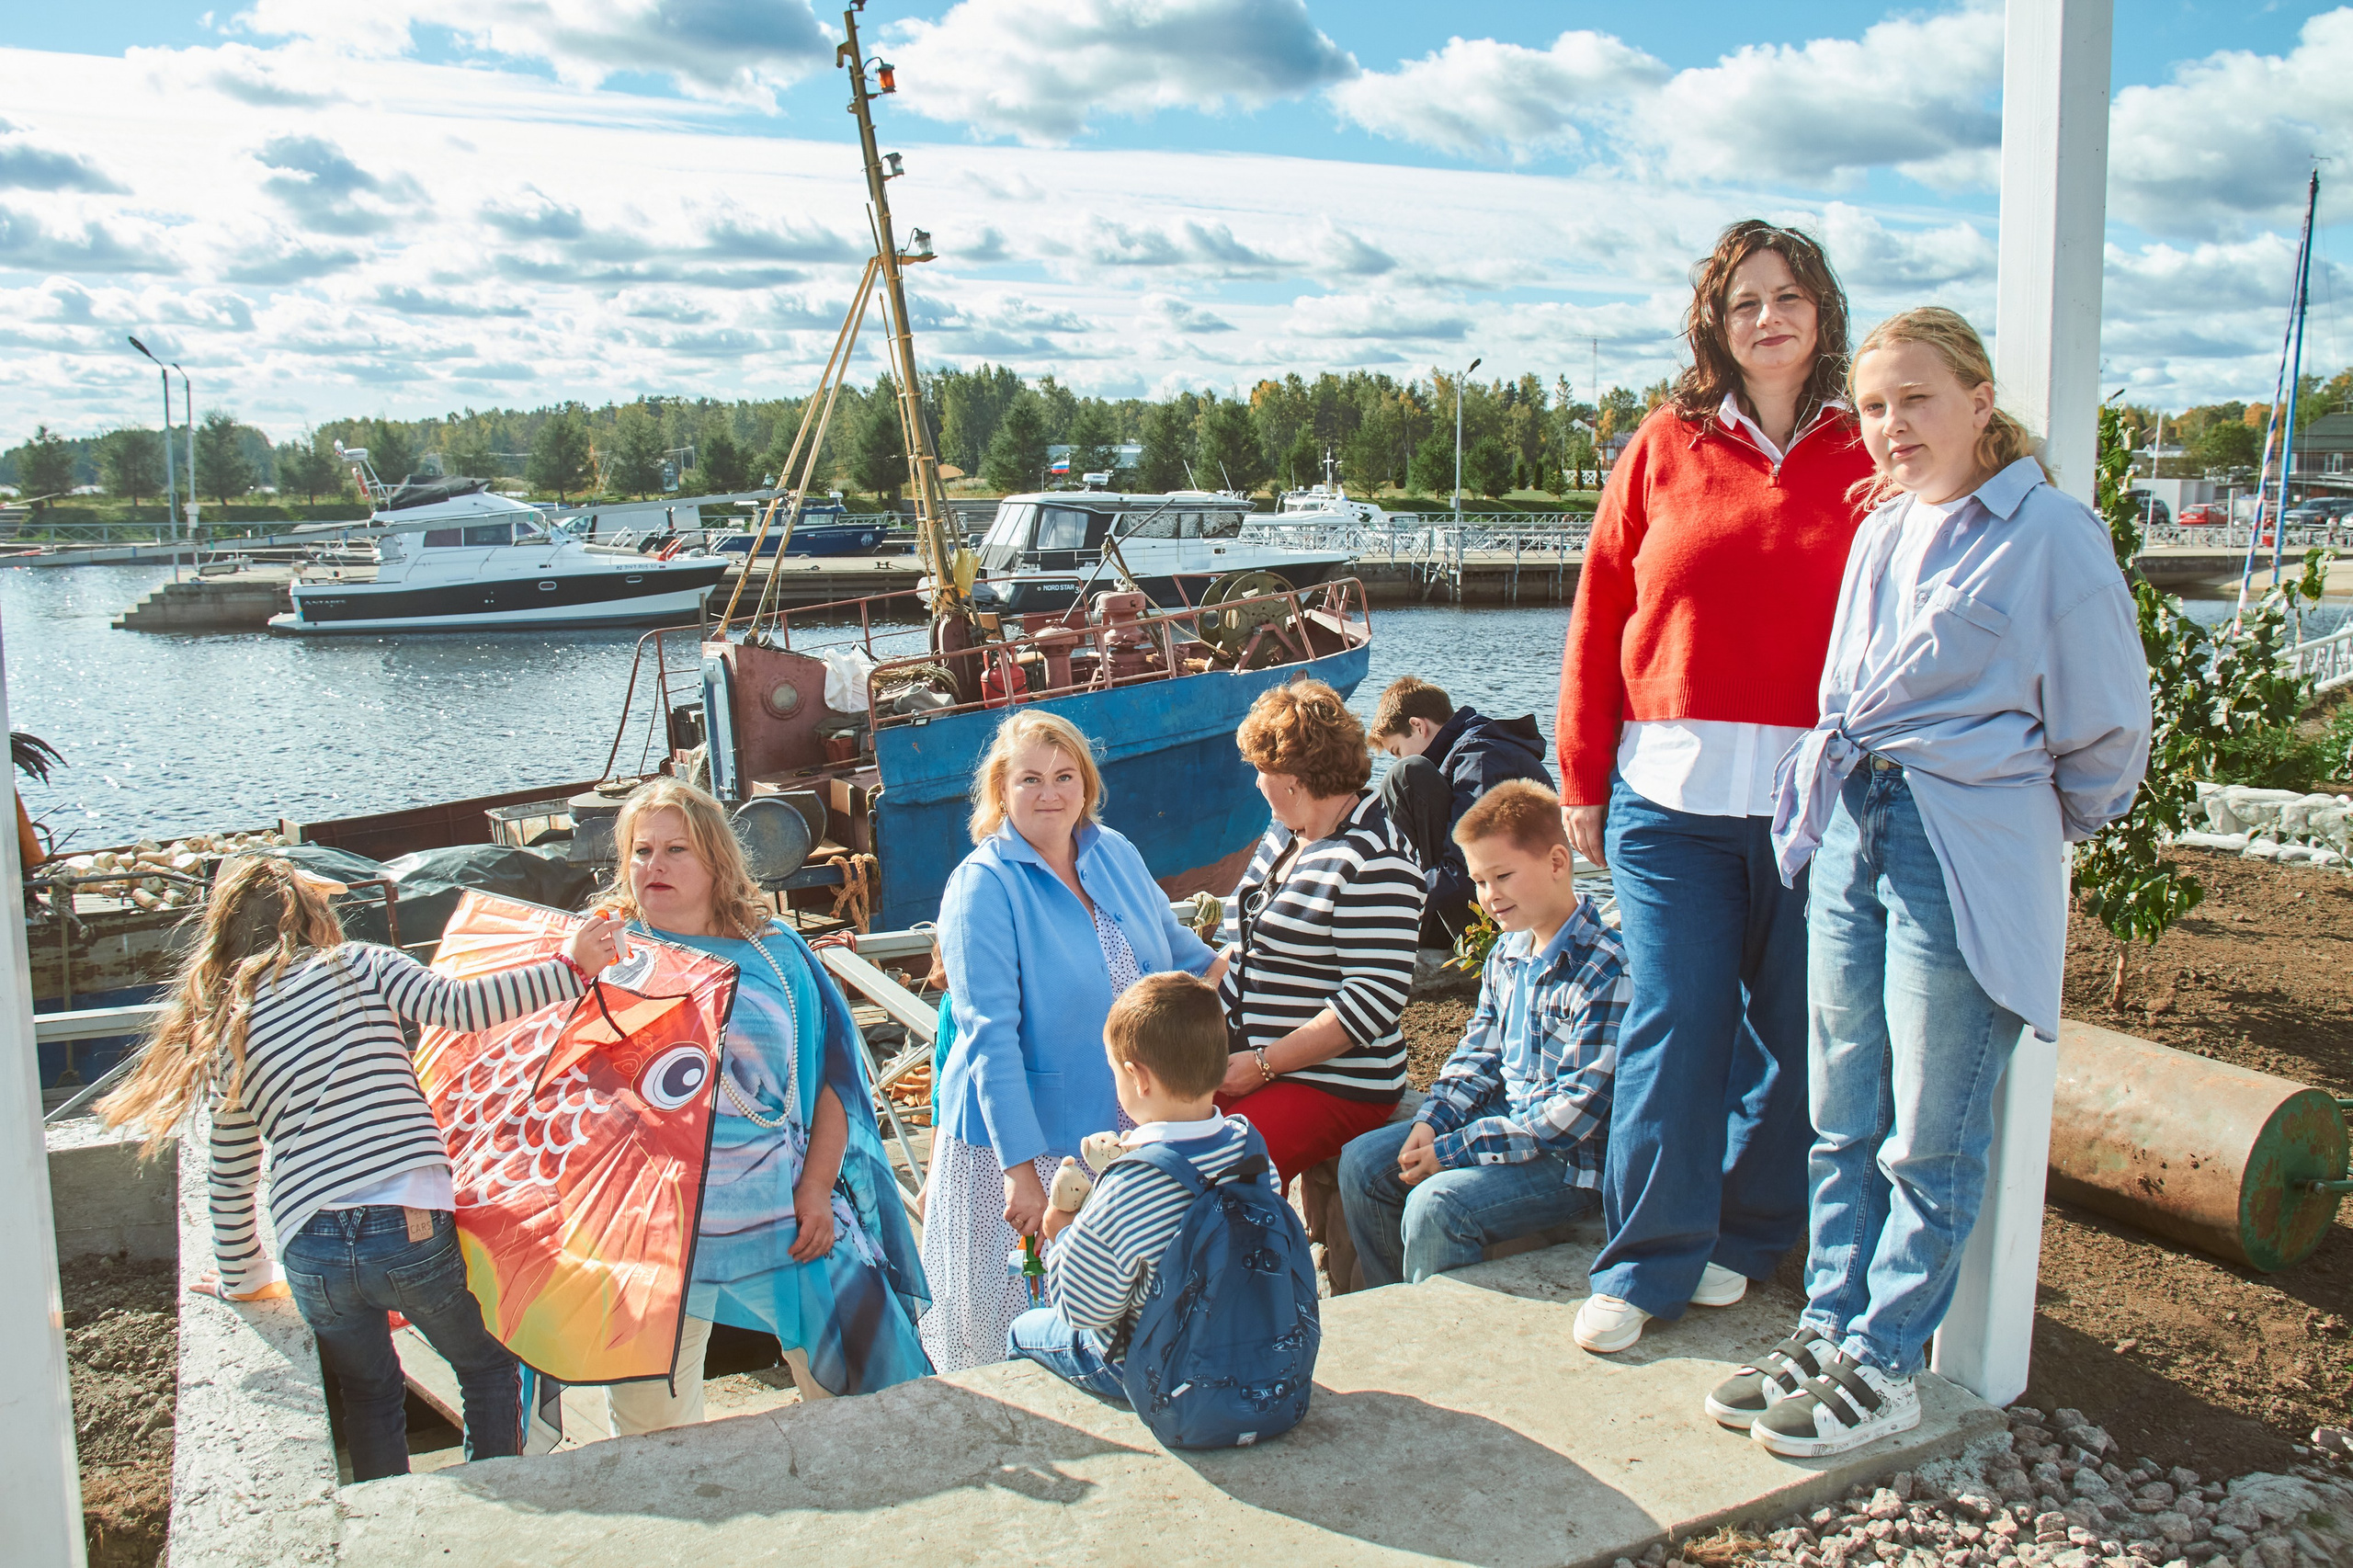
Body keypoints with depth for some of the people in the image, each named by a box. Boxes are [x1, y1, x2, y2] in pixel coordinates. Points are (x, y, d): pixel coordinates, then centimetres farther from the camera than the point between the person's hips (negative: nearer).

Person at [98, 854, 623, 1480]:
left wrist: (242, 1280, 32)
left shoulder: (223, 1035, 14)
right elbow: (457, 1004, -12)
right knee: (487, 1368, 19)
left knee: (370, 1398, 25)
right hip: (411, 1229, -3)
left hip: (310, 1255, 4)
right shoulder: (355, 965, 4)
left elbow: (230, 1181, 20)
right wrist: (570, 967, -9)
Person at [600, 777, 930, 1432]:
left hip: (782, 1218, 1)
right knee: (651, 1434, 8)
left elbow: (835, 1074, 7)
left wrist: (816, 1189, -1)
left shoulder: (774, 953, 5)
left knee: (862, 1393, 8)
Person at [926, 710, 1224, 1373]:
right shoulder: (983, 885, -15)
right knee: (1014, 1334, 6)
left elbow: (1175, 948, 22)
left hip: (1120, 1126, 6)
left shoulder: (1115, 853, 4)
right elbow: (990, 1038, -20)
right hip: (1016, 1139, -5)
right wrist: (1022, 1169, -24)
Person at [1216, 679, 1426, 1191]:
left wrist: (1262, 1064, -20)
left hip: (1334, 1086, -8)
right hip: (1242, 1064, 8)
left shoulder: (1375, 862, -16)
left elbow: (1374, 1000, -21)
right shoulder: (1285, 833, 12)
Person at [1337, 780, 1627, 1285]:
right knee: (1362, 1162, 4)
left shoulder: (1607, 972, -22)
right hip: (1504, 1117, 9)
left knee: (1435, 1204, -28)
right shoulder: (1506, 954, 6)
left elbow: (1577, 1109, -24)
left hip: (1574, 1156, -9)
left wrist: (1455, 1150, -21)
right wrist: (1432, 1120, -4)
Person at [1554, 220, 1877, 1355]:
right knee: (1672, 1028, -1)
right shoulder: (1665, 446, 7)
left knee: (1792, 1030, 8)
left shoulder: (1867, 461, 6)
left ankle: (1743, 1239, 27)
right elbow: (1599, 618, 7)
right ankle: (1645, 1264, 13)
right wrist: (1584, 780, 5)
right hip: (1672, 793, 0)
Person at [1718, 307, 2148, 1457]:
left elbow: (2108, 729, 0)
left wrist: (2032, 825, 11)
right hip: (1852, 837, 7)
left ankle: (1884, 1363, 14)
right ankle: (1830, 1327, 23)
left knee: (1930, 1137, 3)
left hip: (1964, 861, -6)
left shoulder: (2052, 534, -6)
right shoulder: (1881, 535, 14)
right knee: (1844, 1120, 12)